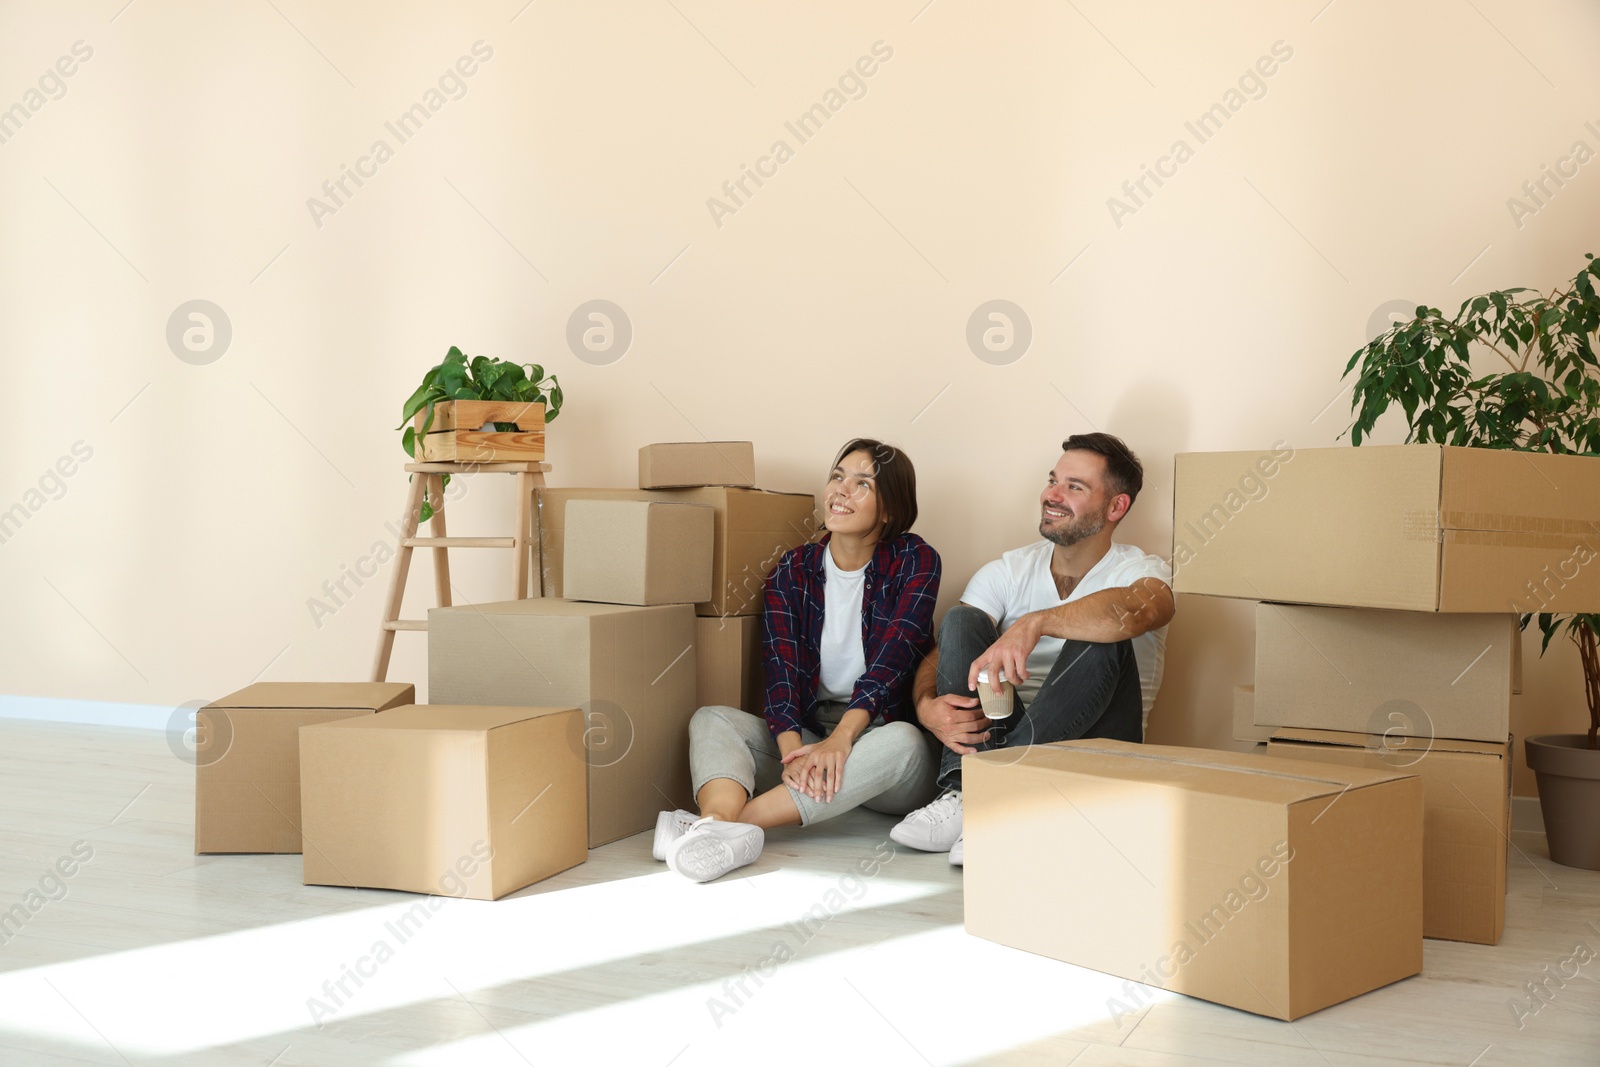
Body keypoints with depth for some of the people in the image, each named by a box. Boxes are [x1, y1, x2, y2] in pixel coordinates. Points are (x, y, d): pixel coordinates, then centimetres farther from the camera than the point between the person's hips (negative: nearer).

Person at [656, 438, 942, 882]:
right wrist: (793, 753, -27)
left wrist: (842, 738, -31)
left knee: (902, 741, -36)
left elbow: (891, 660, -15)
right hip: (808, 733, 3)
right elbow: (781, 667, -8)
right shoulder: (793, 570, 6)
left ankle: (715, 823, -45)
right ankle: (722, 830, -52)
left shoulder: (914, 562, -2)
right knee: (711, 720, -17)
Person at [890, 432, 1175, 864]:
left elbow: (1141, 607, -30)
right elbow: (941, 653, -3)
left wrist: (1034, 623, -45)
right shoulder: (1007, 572, 8)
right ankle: (962, 796, -28)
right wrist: (927, 707, -27)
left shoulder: (1140, 570, -2)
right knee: (962, 618, -15)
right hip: (1000, 734, 3)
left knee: (1102, 640, -27)